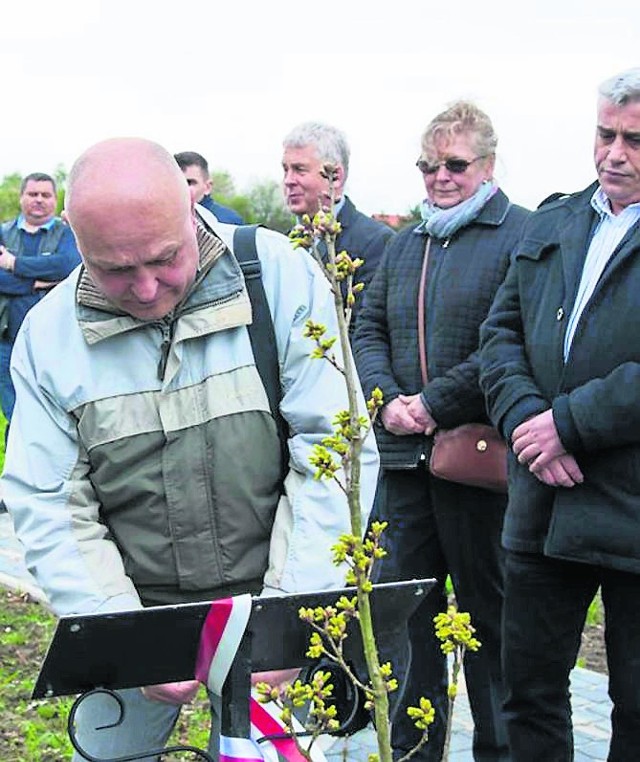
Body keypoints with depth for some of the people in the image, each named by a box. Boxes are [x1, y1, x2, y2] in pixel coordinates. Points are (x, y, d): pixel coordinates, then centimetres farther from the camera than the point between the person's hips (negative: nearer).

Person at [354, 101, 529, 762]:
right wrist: (388, 401, -4)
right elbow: (368, 329, 15)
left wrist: (435, 401, -15)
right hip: (404, 457, 6)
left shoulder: (523, 236, -6)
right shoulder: (404, 245, 17)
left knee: (487, 609, 6)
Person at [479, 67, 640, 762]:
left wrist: (570, 422, -18)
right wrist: (525, 418, -8)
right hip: (543, 511, 5)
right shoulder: (548, 225, 12)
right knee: (530, 687, 15)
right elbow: (500, 332, 10)